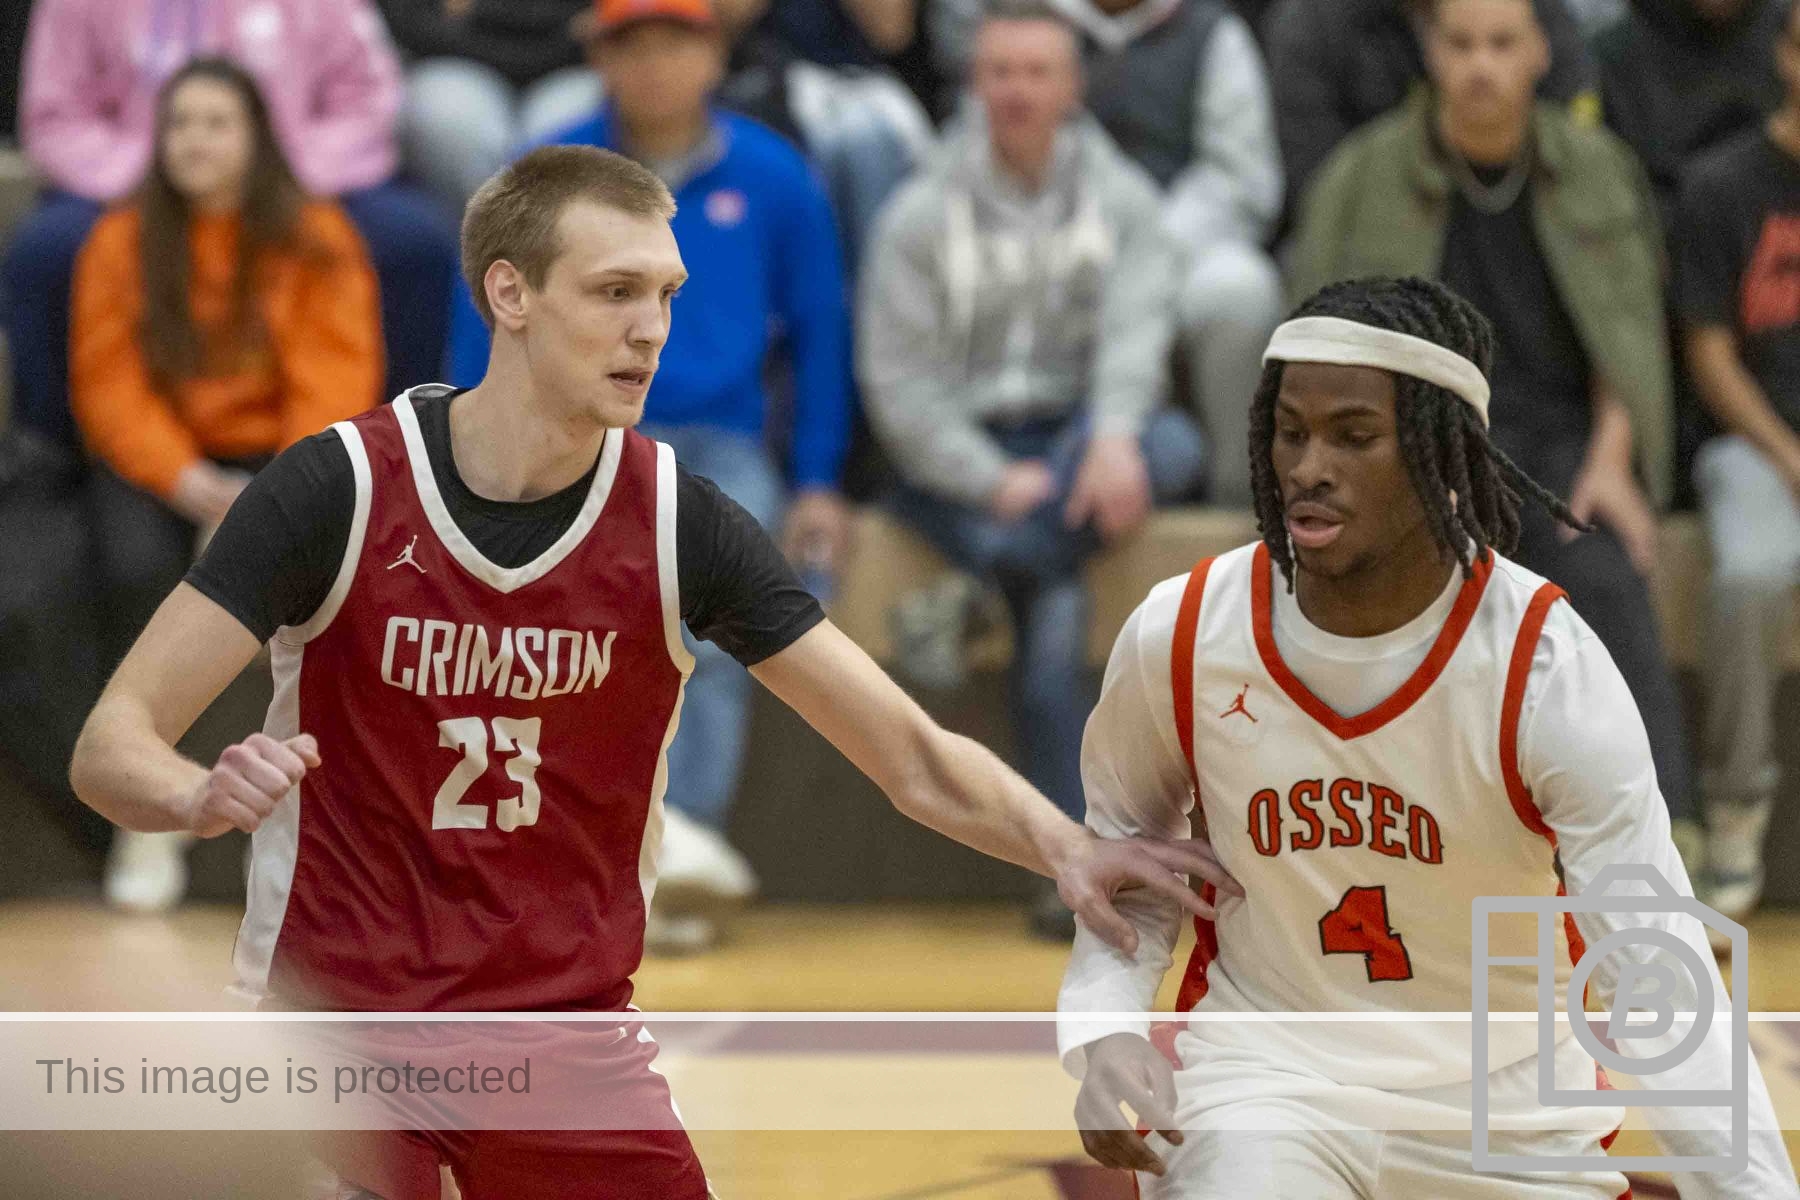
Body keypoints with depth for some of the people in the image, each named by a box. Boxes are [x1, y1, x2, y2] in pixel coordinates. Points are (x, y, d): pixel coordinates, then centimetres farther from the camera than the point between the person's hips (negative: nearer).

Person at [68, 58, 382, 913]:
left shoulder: (316, 240, 0)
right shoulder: (121, 243, 2)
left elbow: (333, 386, -7)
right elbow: (109, 388, -5)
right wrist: (188, 481, -21)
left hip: (284, 461, -1)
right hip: (156, 466, 1)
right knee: (138, 570, -32)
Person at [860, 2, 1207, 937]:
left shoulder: (1120, 198, 7)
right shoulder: (922, 215, 1)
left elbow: (1137, 323, -10)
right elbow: (898, 378, -6)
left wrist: (1114, 435, -31)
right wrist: (994, 483, -19)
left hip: (1077, 435, 2)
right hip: (956, 463, -2)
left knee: (1176, 446, -32)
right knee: (1054, 600, -30)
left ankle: (970, 585, -32)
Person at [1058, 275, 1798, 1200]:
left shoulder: (1547, 666, -16)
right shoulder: (1180, 635, -9)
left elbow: (1662, 978, -22)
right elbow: (1126, 850, 11)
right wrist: (1107, 1032, -8)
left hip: (1510, 1107, 1)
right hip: (1263, 1079, -1)